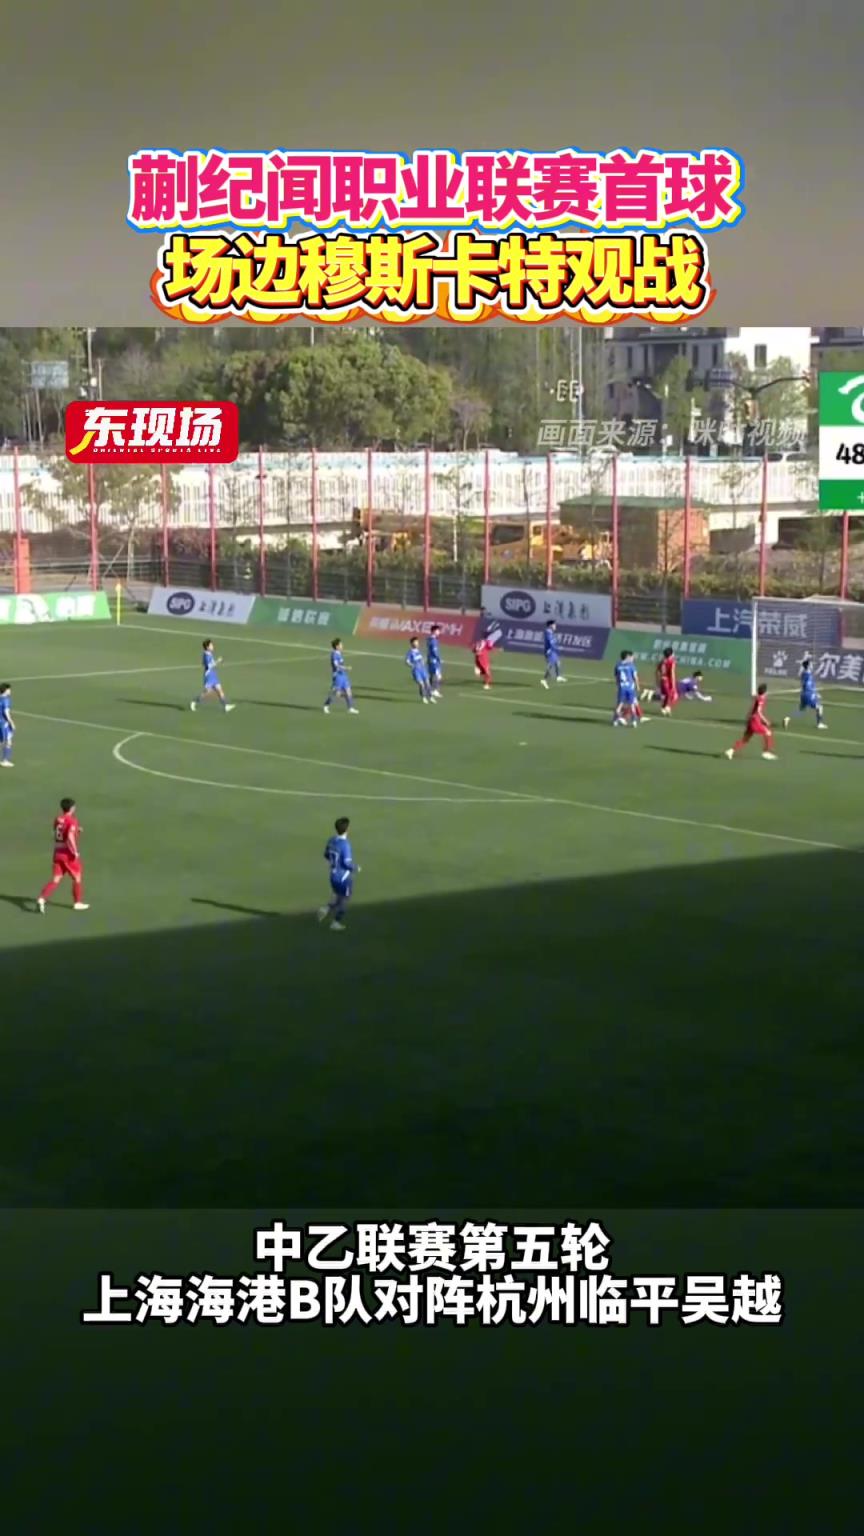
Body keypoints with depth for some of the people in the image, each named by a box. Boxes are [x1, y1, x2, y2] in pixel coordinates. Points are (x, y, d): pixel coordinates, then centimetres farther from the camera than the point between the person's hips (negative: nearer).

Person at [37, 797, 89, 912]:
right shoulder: (72, 820, -14)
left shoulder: (57, 819, 8)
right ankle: (78, 902, 24)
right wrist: (75, 851, -19)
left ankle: (41, 898, -15)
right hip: (69, 854, -6)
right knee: (77, 877, 14)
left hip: (57, 852, 6)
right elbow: (70, 837, -26)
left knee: (56, 879, 4)